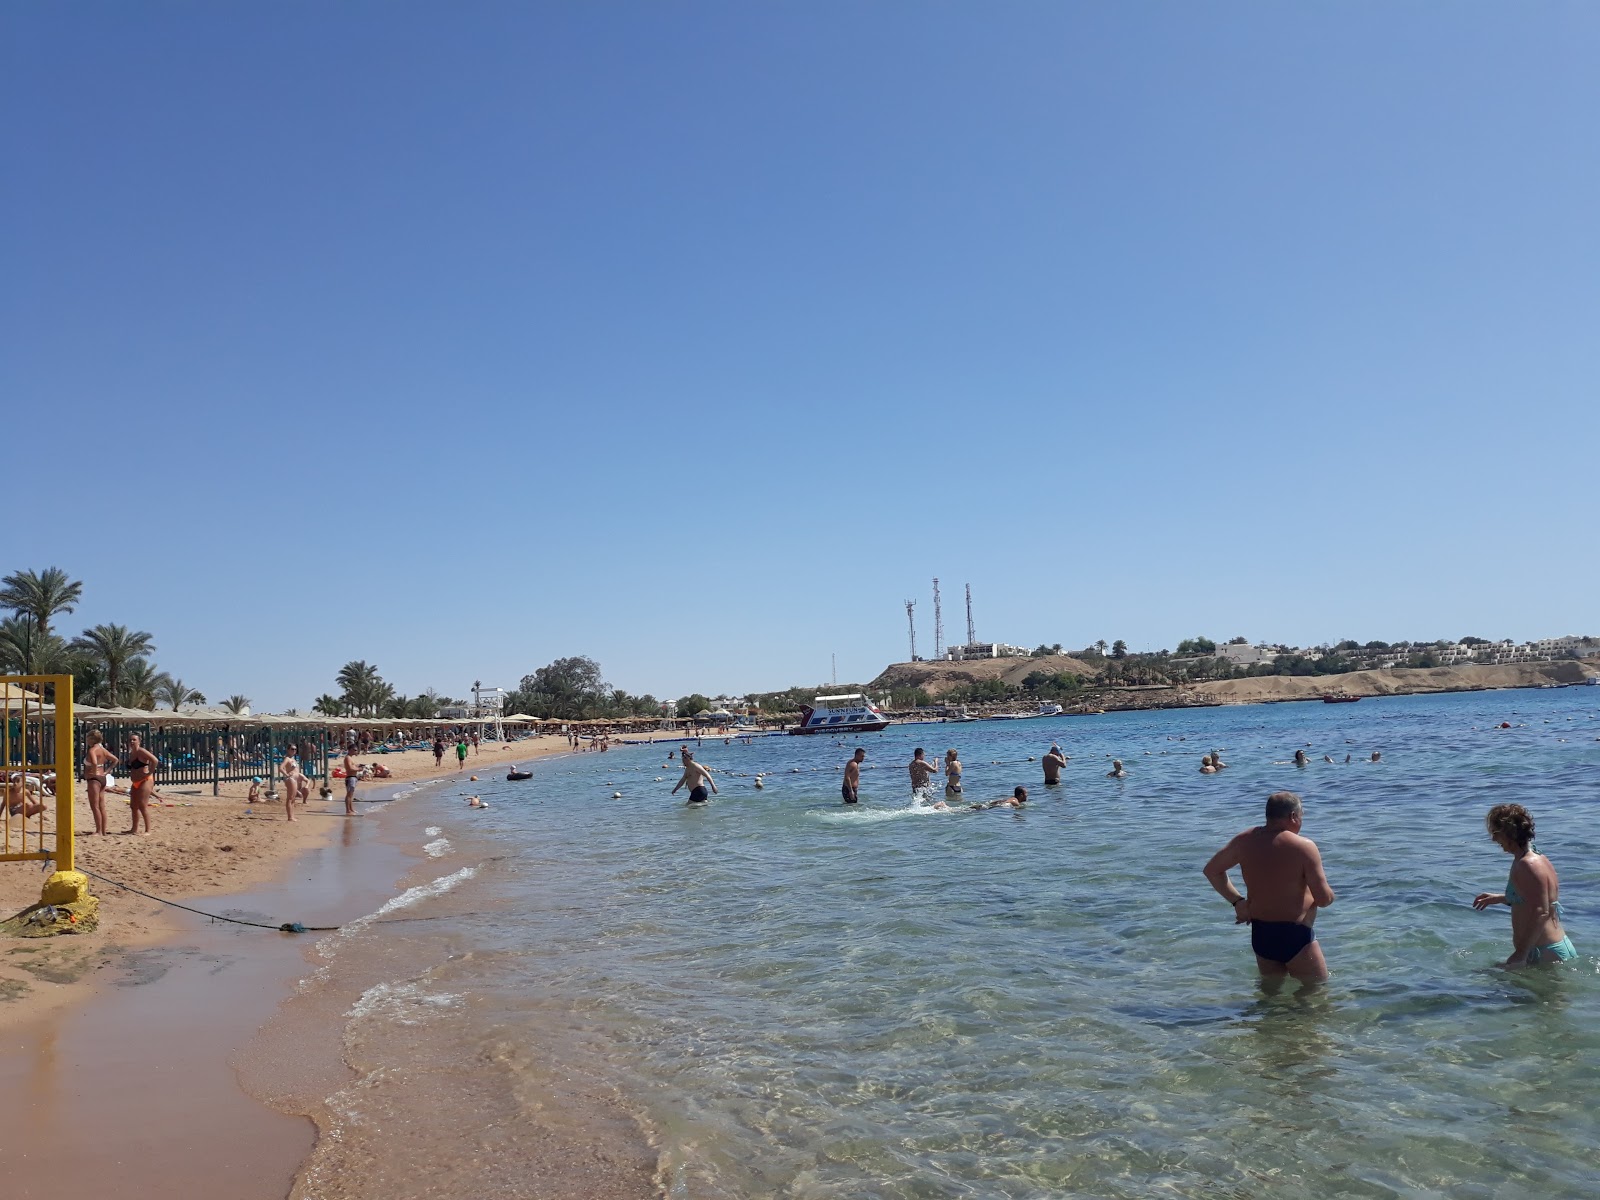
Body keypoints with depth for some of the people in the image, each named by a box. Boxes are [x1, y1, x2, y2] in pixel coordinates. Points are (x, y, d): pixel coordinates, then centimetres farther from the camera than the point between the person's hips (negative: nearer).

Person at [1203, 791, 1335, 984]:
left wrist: (1237, 901, 11)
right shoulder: (1304, 847, -16)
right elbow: (1324, 899, -15)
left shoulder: (1245, 840, -1)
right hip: (1295, 935, -5)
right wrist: (1329, 895, 8)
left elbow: (1212, 870, 10)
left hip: (1259, 934, 6)